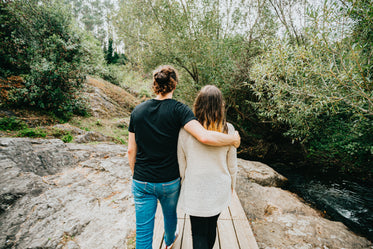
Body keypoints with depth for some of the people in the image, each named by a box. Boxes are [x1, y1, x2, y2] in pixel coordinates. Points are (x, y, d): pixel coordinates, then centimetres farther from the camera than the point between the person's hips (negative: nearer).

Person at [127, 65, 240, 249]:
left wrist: (135, 175, 15)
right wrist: (233, 139, -13)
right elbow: (205, 137, -31)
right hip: (169, 181, -1)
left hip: (142, 182, 1)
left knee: (143, 231, 14)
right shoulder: (178, 109, -17)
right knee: (170, 214, 29)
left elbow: (131, 151, -1)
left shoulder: (137, 111, -6)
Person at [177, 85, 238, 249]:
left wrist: (182, 181, 12)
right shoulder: (228, 129, -12)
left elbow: (181, 163, -6)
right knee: (212, 226, 26)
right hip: (219, 189, 3)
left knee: (199, 234, 15)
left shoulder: (186, 130, -17)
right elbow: (232, 164, -1)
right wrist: (231, 185, 16)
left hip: (195, 191, -2)